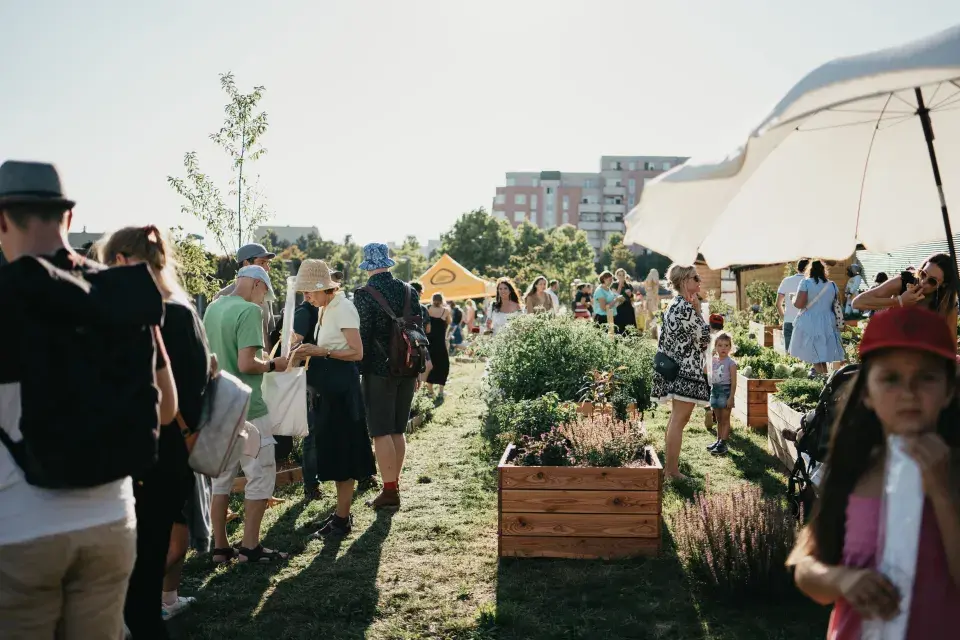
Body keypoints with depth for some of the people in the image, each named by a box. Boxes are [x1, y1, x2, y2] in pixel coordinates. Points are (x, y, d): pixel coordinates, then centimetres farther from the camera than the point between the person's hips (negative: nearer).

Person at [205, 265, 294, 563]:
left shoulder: (212, 308, 10)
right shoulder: (249, 310, -15)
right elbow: (246, 364, -23)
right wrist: (273, 365, -6)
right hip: (246, 409, -8)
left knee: (221, 478, 13)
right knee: (261, 475, 4)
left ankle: (220, 547, 20)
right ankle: (250, 546, 8)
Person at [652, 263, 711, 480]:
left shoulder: (674, 305, 13)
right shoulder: (686, 308, -17)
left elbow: (665, 340, 17)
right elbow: (703, 336, -10)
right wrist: (698, 309, -4)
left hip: (677, 368, 11)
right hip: (687, 369, -11)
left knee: (677, 418, 17)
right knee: (679, 420, -7)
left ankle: (670, 464, 25)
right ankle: (672, 470, -4)